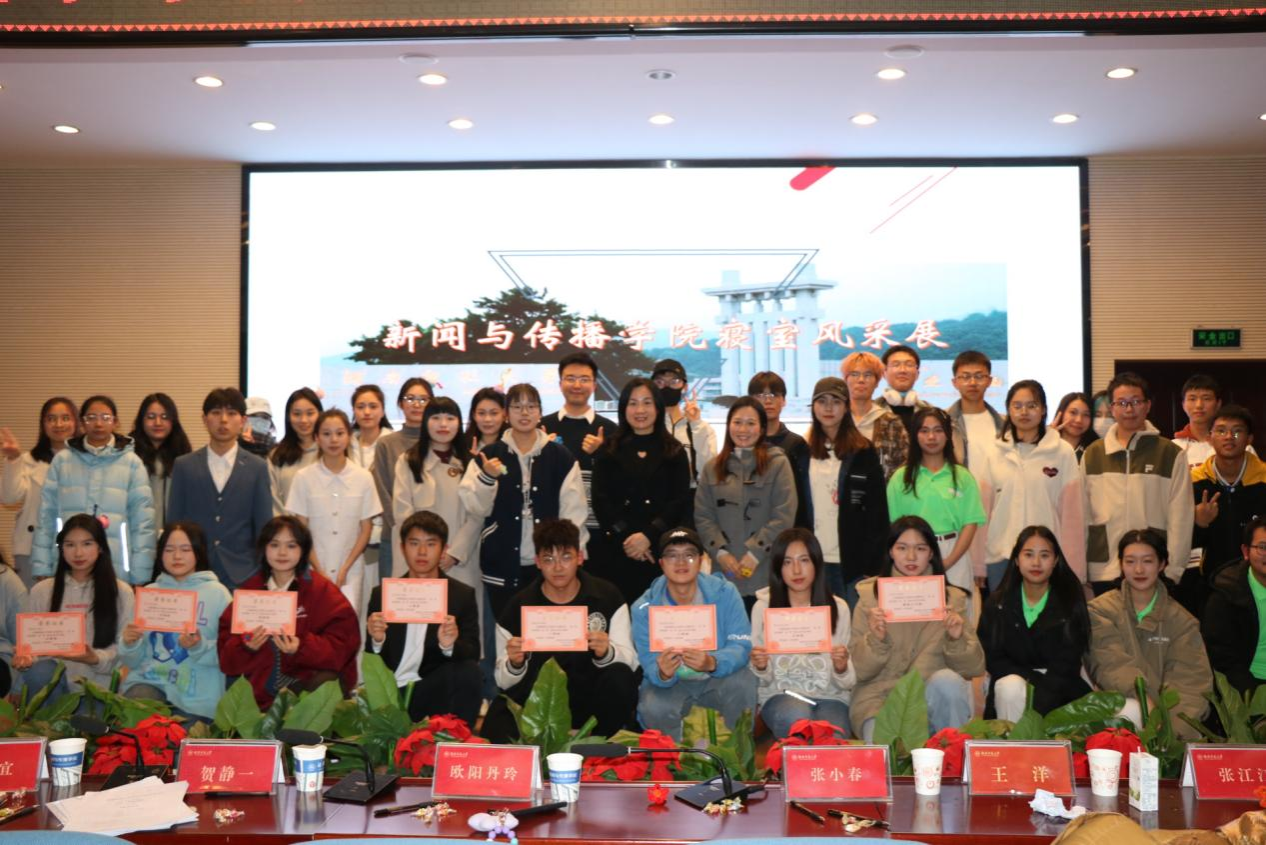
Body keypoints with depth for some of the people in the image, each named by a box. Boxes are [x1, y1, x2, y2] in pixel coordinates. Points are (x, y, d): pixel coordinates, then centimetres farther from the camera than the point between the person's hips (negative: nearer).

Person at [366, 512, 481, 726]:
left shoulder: (462, 595, 6)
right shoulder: (382, 595, 10)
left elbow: (472, 656, -3)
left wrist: (450, 646, -26)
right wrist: (377, 641, -16)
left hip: (435, 692, 1)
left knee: (468, 670, -29)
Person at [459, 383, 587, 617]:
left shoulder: (562, 457, 2)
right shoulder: (488, 456, 4)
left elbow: (574, 510, 1)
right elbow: (476, 509, -2)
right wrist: (486, 477, -19)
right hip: (502, 565, 0)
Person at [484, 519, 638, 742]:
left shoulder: (607, 597, -2)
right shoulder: (518, 607, -2)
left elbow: (630, 661, -6)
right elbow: (504, 682, 1)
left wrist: (606, 653, -27)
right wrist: (514, 664, -22)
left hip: (590, 700, 2)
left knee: (620, 677, -29)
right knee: (497, 734, -30)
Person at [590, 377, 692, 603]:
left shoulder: (674, 451, 11)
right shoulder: (609, 450, 11)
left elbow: (680, 501, 2)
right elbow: (600, 500, 3)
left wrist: (648, 535, -11)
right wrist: (625, 537, -11)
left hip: (659, 550, 0)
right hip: (614, 550, 0)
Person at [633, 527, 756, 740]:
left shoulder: (725, 592, -13)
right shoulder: (644, 608, -13)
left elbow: (741, 646, -20)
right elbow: (650, 665, -17)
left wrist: (712, 663, -43)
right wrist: (662, 673, -43)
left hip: (718, 679, 1)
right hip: (671, 683, 0)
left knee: (743, 681, -30)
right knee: (654, 709, -31)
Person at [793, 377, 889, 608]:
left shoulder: (863, 453, 1)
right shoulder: (802, 453, 9)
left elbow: (877, 514, -1)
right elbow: (794, 510, 9)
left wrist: (871, 564, -7)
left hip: (853, 561, -2)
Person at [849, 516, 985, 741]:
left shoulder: (952, 598, 9)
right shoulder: (870, 597, 5)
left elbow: (974, 669, 5)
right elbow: (858, 671, 1)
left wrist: (957, 640, -14)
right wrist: (875, 640, -18)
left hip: (933, 698, 3)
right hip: (880, 698, -3)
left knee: (947, 680, -31)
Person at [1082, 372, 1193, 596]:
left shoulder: (1172, 455, 3)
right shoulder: (1092, 455, 9)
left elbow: (1181, 517, 1)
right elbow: (1082, 515, 8)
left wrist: (1173, 570, -4)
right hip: (1102, 572, 2)